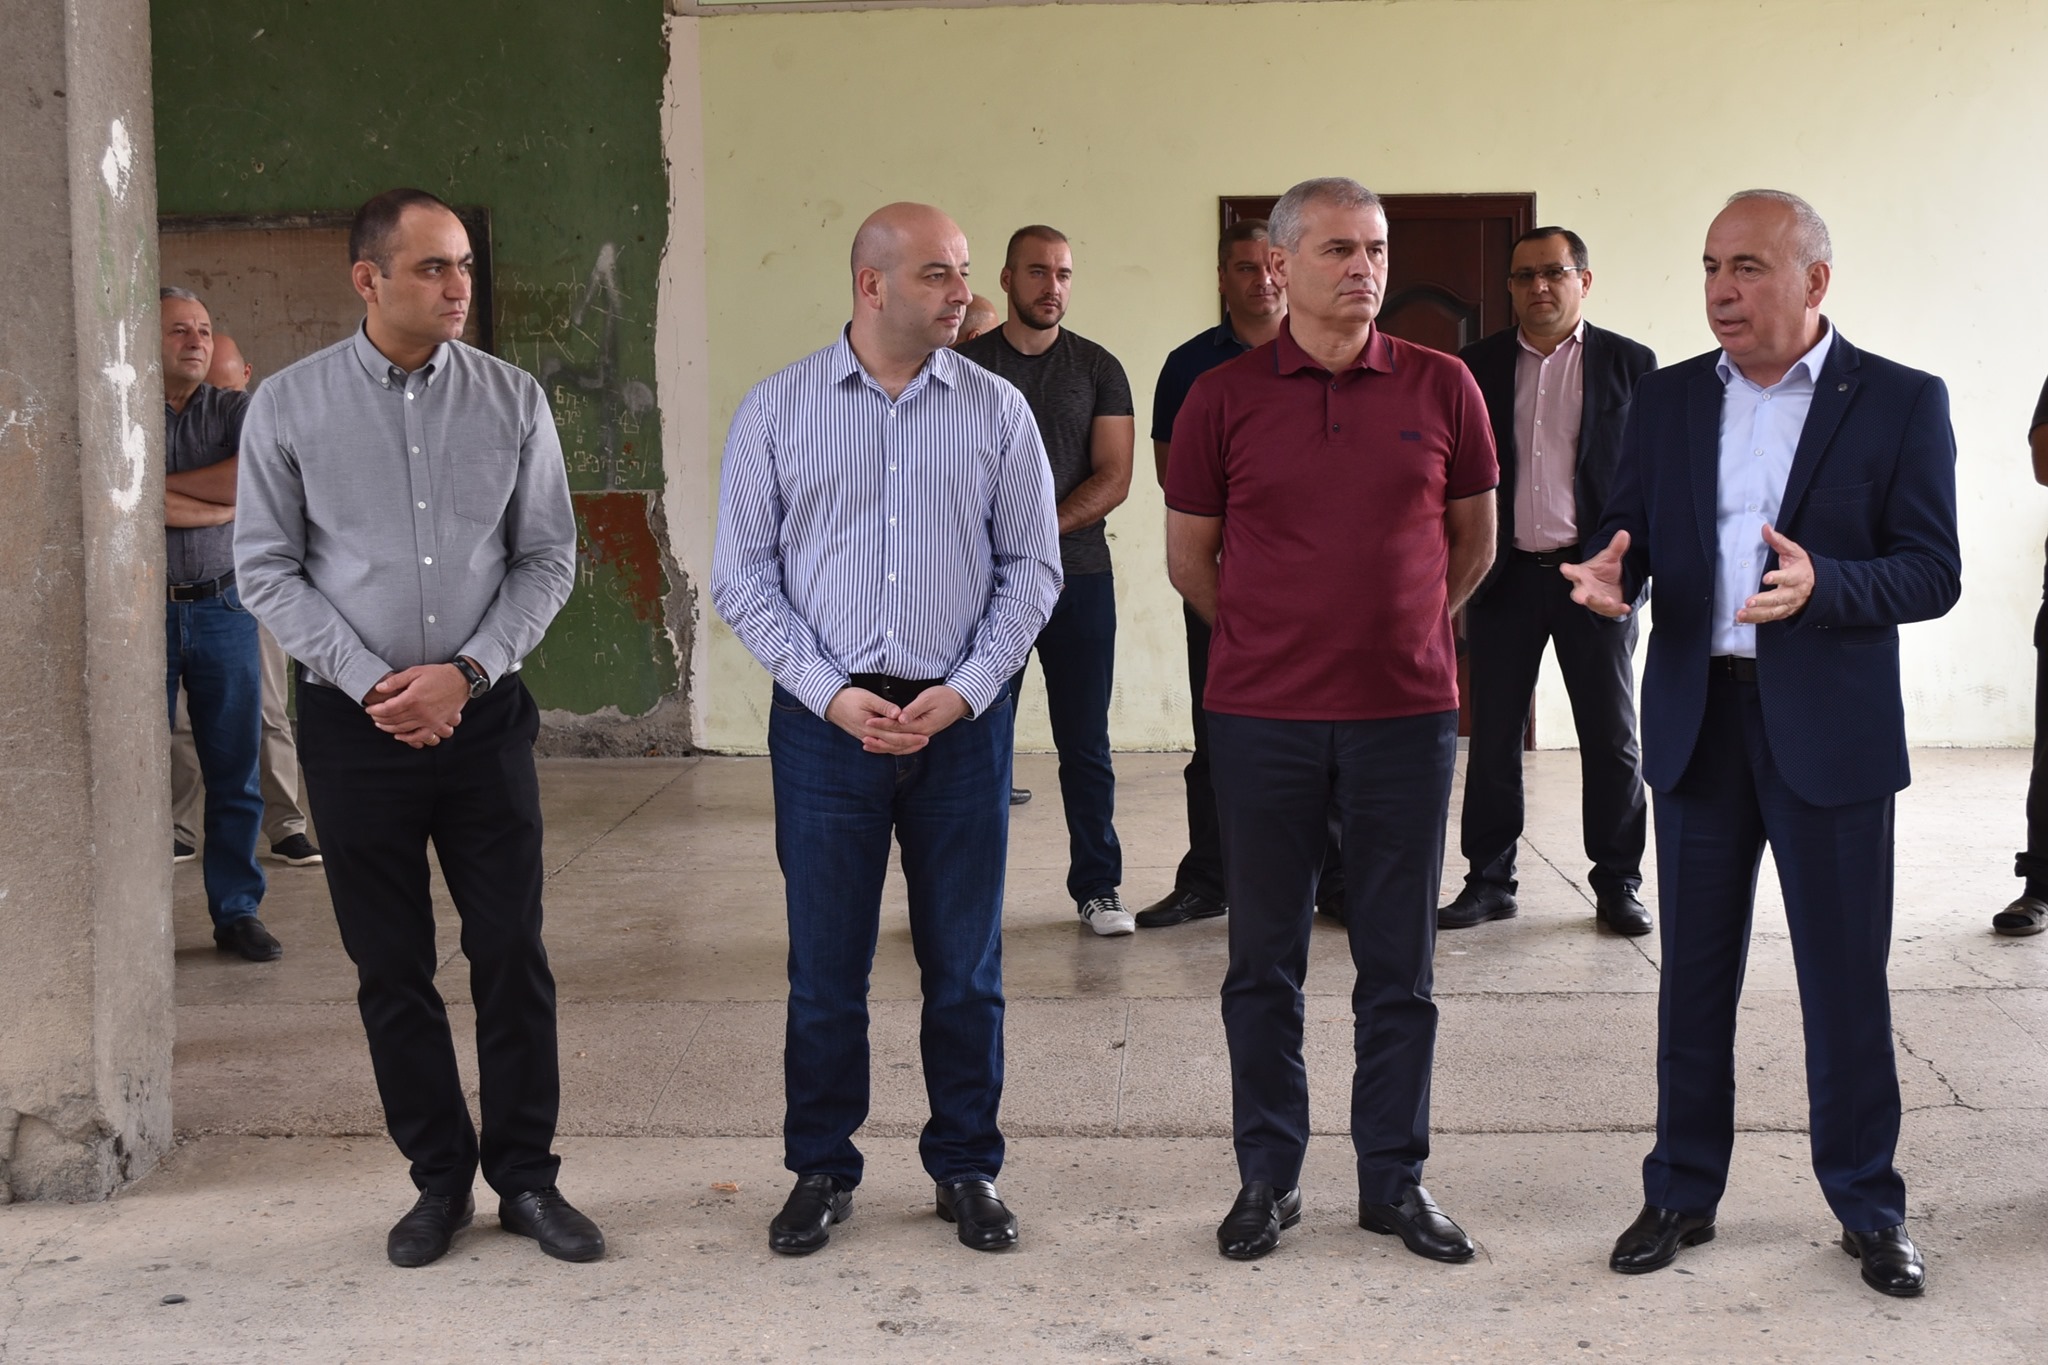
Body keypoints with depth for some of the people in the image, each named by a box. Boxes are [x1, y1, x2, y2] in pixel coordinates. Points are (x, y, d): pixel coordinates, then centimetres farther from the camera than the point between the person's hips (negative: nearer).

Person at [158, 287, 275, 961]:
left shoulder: (235, 410, 8)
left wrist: (163, 484, -9)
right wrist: (220, 505, -9)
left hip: (222, 608, 2)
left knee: (234, 773, 6)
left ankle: (237, 911, 16)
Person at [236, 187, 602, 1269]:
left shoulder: (512, 400, 0)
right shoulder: (290, 406, -2)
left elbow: (549, 556, 3)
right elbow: (268, 568, 0)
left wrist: (467, 672, -9)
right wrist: (370, 682, -10)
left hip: (482, 713, 1)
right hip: (353, 722, 0)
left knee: (512, 954, 2)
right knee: (390, 967, 8)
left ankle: (525, 1177, 16)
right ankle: (438, 1177, 22)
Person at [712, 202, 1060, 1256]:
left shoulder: (997, 409, 4)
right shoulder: (778, 409, 1)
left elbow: (1031, 565, 5)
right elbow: (743, 575, 1)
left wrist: (965, 690, -8)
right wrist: (831, 694, -9)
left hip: (963, 720, 1)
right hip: (827, 722, -1)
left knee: (965, 963, 8)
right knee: (824, 965, 6)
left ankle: (966, 1167, 22)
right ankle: (821, 1171, 21)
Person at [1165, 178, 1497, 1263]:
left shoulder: (1441, 388, 2)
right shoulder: (1224, 397, -1)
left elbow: (1473, 543, 14)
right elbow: (1189, 556, 9)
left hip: (1407, 714, 1)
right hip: (1262, 718, 0)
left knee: (1399, 964, 8)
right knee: (1264, 961, 8)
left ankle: (1396, 1179, 21)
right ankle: (1268, 1174, 21)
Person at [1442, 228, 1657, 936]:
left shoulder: (1630, 364, 2)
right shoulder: (1478, 365, 7)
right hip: (1505, 577, 2)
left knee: (1611, 737, 4)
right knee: (1492, 736, 5)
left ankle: (1618, 884, 16)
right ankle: (1489, 880, 16)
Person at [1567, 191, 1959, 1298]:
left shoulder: (1900, 403, -4)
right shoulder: (1667, 399, 8)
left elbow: (1932, 573, -8)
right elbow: (1628, 530, 9)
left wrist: (1821, 583, -27)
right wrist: (1608, 571, -15)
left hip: (1831, 728, -3)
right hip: (1697, 719, 3)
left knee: (1845, 981, 5)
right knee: (1694, 976, 11)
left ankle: (1870, 1209, 21)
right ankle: (1682, 1195, 24)